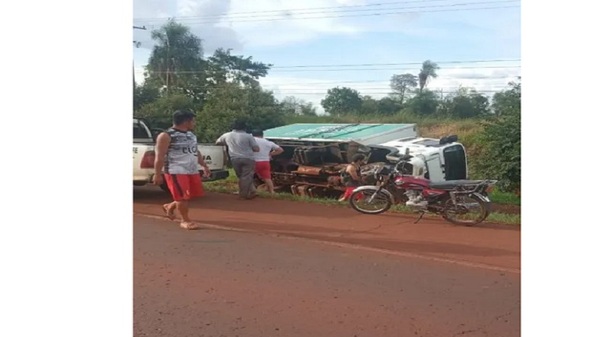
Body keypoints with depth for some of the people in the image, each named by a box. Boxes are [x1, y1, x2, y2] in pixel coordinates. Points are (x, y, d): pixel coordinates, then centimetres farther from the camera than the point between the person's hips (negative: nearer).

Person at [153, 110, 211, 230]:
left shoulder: (191, 134, 14)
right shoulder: (166, 136, -11)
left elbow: (196, 152, 25)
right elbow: (159, 157, -13)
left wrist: (204, 166, 23)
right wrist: (157, 174, -16)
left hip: (192, 171, 8)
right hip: (176, 172, -8)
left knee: (193, 195, 13)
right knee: (182, 197, -6)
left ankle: (169, 206, 33)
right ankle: (185, 220, 12)